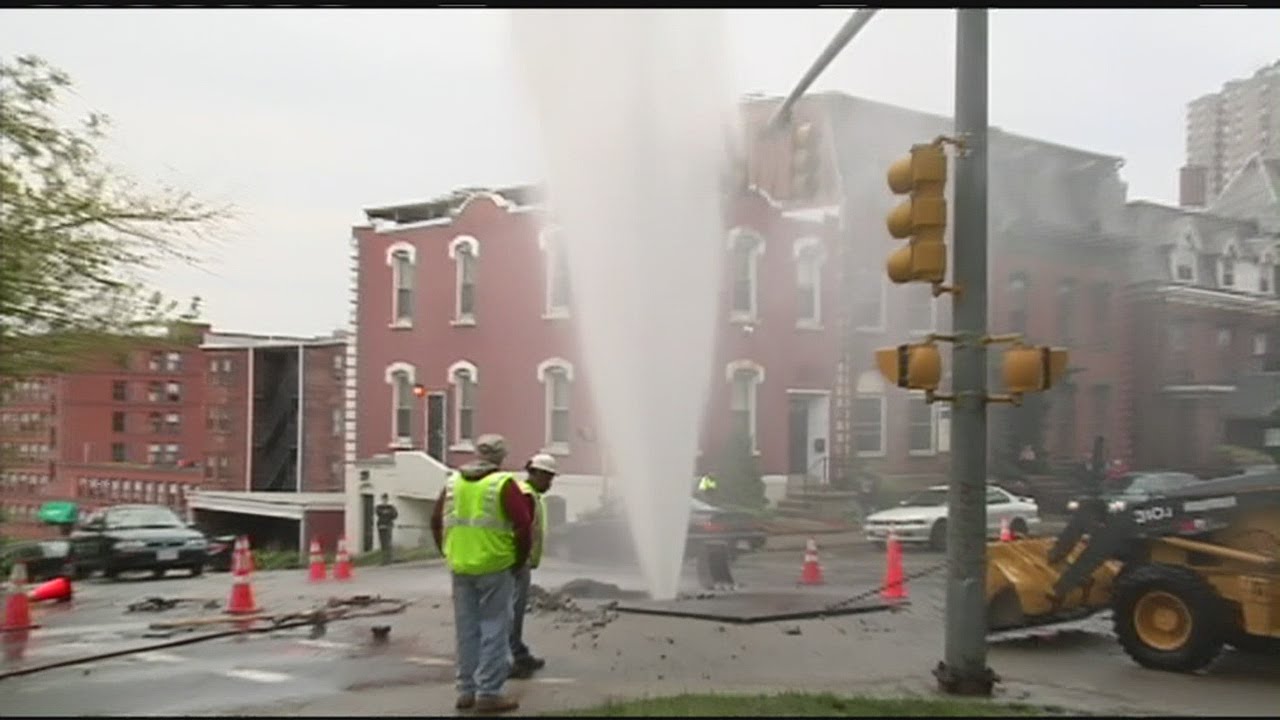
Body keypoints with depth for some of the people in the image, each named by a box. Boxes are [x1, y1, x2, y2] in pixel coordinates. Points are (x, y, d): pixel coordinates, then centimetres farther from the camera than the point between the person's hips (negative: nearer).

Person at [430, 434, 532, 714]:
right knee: (494, 629, 1)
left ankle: (467, 690, 19)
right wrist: (519, 560, 0)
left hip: (460, 568, 5)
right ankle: (488, 693, 1)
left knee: (467, 630, 13)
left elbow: (436, 522, 12)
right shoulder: (503, 484, -8)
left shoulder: (453, 482, 8)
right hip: (495, 568, -5)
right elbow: (523, 525, -13)